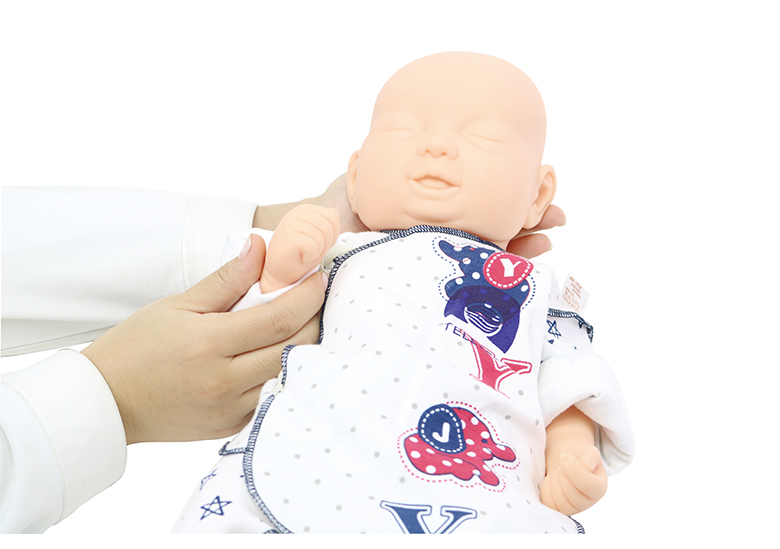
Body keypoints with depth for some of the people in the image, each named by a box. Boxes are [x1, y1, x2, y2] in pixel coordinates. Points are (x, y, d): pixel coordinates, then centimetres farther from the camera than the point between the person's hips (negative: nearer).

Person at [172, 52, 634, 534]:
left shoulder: (539, 296, 21)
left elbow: (568, 399, 17)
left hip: (481, 512, 1)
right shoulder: (334, 258, 19)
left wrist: (571, 459, -3)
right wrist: (279, 274, 0)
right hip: (308, 486, 0)